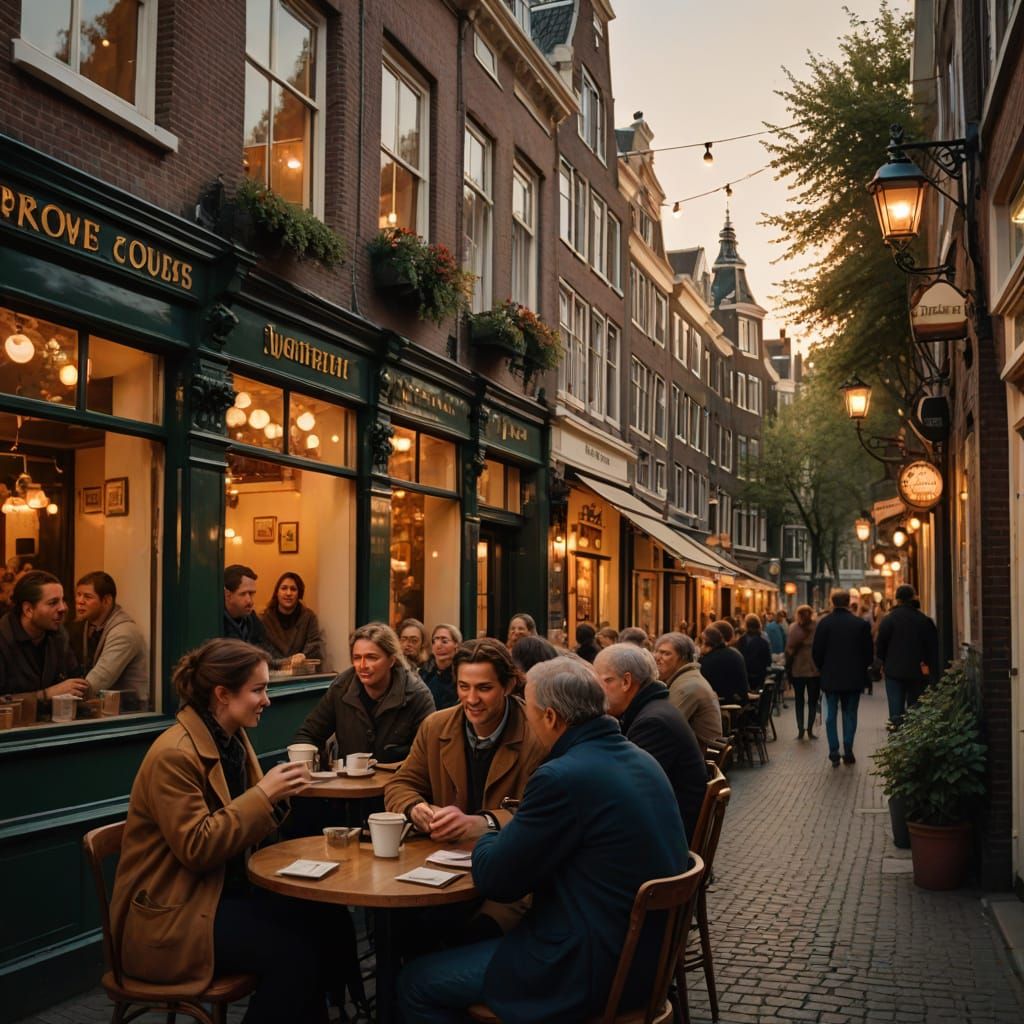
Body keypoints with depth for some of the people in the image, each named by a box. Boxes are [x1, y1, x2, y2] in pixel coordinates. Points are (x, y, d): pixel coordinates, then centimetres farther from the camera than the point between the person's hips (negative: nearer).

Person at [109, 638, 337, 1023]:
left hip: (222, 889, 8)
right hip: (169, 914, -8)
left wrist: (277, 794, -10)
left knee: (322, 924, -9)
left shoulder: (233, 739, 6)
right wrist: (263, 794, -24)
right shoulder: (174, 755, -20)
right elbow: (196, 848, -24)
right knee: (295, 952, -21)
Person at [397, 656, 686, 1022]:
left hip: (593, 968, -9)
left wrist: (486, 840, 6)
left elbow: (494, 881, -14)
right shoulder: (641, 759, 3)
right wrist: (510, 835, 10)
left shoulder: (562, 777, -23)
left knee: (415, 984, 4)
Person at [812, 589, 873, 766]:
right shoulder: (861, 624, -5)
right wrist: (861, 669, 15)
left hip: (830, 677, 0)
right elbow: (869, 652, 0)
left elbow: (816, 651, -4)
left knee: (831, 715, 7)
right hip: (853, 678, 1)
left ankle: (834, 753, 4)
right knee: (850, 715, 9)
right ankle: (848, 752, 7)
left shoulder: (824, 623, -7)